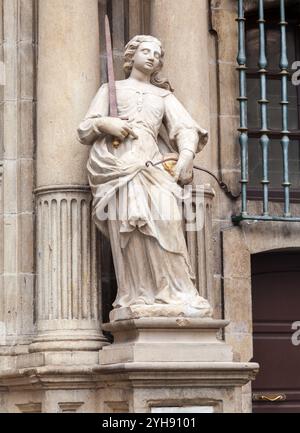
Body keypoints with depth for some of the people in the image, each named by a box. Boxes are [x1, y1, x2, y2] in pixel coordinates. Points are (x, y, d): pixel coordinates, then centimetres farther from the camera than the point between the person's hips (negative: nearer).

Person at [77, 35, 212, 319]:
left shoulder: (164, 96, 30)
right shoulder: (111, 89, 27)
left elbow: (186, 128, 13)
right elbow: (84, 130, 18)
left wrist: (187, 155, -9)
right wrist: (104, 123, -5)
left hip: (149, 162, 1)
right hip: (114, 160, -1)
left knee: (164, 217, -26)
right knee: (128, 222, -23)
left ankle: (176, 295, -30)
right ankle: (139, 298, -28)